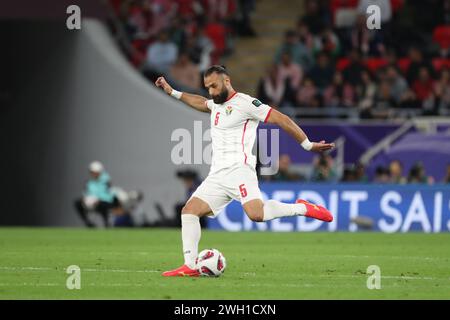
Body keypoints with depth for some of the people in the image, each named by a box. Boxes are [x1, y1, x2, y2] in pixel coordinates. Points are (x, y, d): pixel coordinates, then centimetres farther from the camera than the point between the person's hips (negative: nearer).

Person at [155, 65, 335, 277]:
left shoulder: (244, 103, -4)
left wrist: (307, 145, -9)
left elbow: (280, 119, -7)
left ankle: (302, 208, -10)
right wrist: (172, 92, 50)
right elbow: (201, 103, 49)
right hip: (216, 175, 9)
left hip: (238, 170, -9)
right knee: (189, 210, -4)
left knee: (256, 214, -30)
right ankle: (190, 266, -6)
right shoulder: (217, 105, 23)